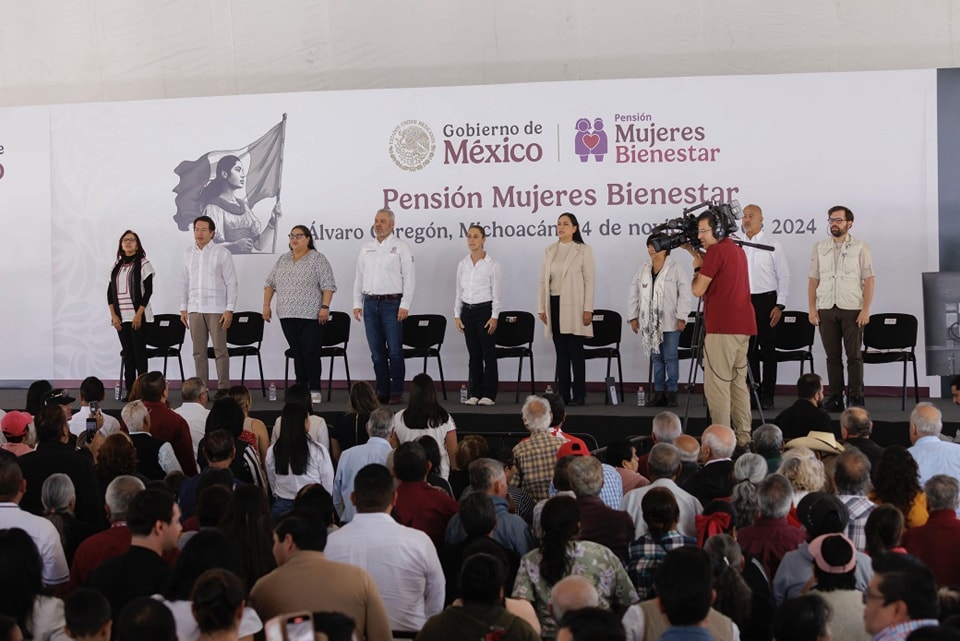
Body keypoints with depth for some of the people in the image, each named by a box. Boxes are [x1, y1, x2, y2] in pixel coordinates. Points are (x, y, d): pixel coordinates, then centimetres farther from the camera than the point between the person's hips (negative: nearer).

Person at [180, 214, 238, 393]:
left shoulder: (222, 253, -2)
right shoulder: (188, 253, 10)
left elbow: (231, 283, -4)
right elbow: (184, 282, 14)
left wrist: (229, 310, -10)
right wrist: (183, 308, 9)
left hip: (216, 309, -4)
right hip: (194, 309, 4)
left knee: (220, 350, -3)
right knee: (199, 351, 5)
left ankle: (223, 389, 2)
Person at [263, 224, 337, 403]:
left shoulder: (318, 259, -2)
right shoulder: (282, 260, 15)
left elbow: (328, 286, -7)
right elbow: (270, 283, 19)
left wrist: (325, 307, -16)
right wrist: (266, 305, 10)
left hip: (311, 316, -5)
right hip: (287, 316, 5)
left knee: (311, 353, -6)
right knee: (296, 353, 9)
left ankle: (314, 391, 0)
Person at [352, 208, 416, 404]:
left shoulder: (401, 247, 0)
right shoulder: (366, 248, 14)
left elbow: (409, 278, -4)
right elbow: (359, 277, 17)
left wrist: (404, 305, -11)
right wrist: (357, 303, 10)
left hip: (392, 303, -5)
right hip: (370, 303, 5)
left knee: (394, 351, -6)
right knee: (377, 351, 6)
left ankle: (396, 392, -1)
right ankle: (382, 391, 12)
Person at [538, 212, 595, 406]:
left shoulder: (583, 250, -1)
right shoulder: (550, 251, 12)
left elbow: (590, 280, -5)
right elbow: (544, 280, 12)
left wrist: (588, 309, -11)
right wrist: (541, 308, 7)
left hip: (573, 305, -4)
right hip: (555, 305, 4)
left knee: (575, 351, -3)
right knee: (561, 351, 6)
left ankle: (578, 395, 1)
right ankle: (563, 394, 9)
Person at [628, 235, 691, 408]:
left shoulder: (676, 269, -5)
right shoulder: (643, 269, 9)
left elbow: (684, 294, -7)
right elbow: (634, 293, 12)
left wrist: (681, 317, -10)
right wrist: (633, 316, 7)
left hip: (670, 322, -5)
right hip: (650, 322, 5)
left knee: (670, 357, -1)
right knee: (656, 357, 9)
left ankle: (672, 392, 5)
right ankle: (658, 391, 15)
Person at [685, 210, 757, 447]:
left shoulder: (716, 251, -11)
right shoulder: (736, 249, 18)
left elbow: (698, 289, -12)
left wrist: (697, 266, 4)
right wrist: (693, 251, 26)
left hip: (723, 327, -10)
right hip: (743, 324, 10)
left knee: (716, 383, -8)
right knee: (738, 381, 12)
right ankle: (743, 436, 13)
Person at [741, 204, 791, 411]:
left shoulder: (772, 245, -1)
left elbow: (784, 276, -1)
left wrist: (780, 305, -8)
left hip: (766, 300, -3)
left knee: (768, 350, 0)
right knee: (748, 349, 7)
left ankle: (767, 396, 5)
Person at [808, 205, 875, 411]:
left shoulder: (860, 248, 3)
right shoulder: (819, 248, 12)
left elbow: (869, 280, -1)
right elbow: (813, 280, 11)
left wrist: (866, 309, -9)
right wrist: (811, 308, 3)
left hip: (852, 309, -3)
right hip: (826, 309, 3)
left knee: (854, 355, -2)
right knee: (832, 356, 5)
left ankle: (855, 397, 3)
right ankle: (834, 397, 9)